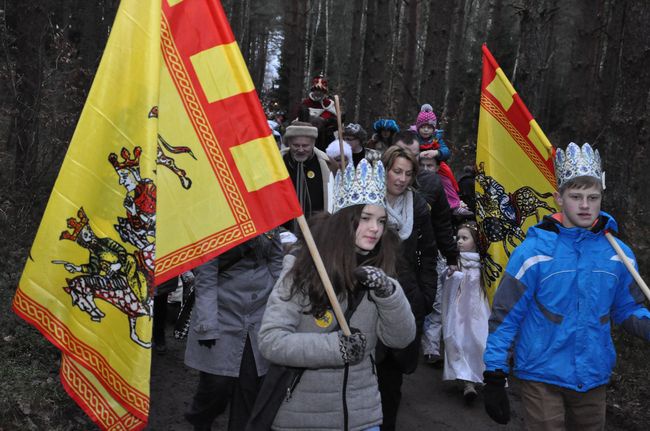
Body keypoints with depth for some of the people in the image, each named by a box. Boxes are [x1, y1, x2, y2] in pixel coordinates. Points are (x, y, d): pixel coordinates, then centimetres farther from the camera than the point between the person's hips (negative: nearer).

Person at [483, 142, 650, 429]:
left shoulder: (618, 253, -1)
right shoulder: (533, 251, -13)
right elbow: (505, 316, -10)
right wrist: (495, 375, -11)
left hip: (593, 379, 4)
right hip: (542, 377, -4)